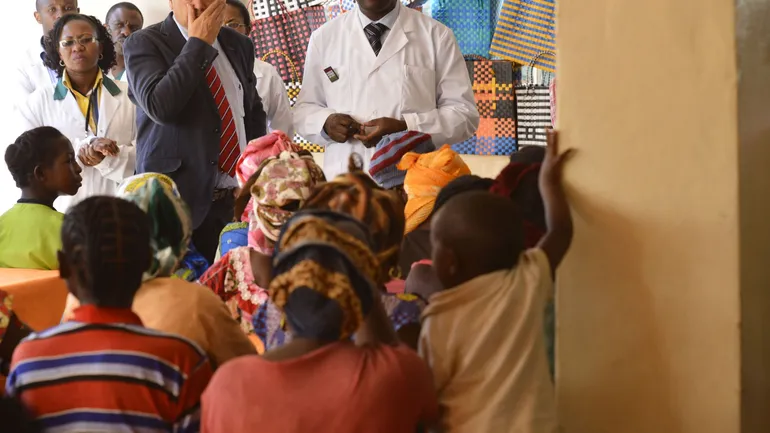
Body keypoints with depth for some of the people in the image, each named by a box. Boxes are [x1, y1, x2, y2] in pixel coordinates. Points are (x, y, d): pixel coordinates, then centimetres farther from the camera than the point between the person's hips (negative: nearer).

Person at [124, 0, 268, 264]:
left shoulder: (239, 45, 12)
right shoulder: (144, 44, -5)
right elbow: (159, 106, -23)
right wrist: (198, 43, -15)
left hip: (240, 200, 5)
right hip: (178, 200, -5)